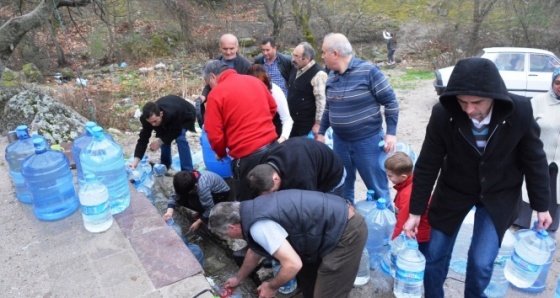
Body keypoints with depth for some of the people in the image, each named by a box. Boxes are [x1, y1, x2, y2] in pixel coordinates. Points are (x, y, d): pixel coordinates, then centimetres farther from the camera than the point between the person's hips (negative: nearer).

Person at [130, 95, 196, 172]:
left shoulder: (172, 114, -47)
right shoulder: (148, 118, -31)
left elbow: (176, 132, -30)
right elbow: (143, 138, -28)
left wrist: (159, 142, -32)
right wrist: (136, 160, -36)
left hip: (185, 115, -5)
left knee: (180, 138, -24)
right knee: (164, 137, -6)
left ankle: (187, 171, -18)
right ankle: (165, 165, 19)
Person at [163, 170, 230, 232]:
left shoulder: (202, 186, -41)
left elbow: (210, 208, -32)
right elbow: (174, 196, -14)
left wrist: (198, 222, -21)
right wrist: (169, 212, -31)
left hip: (221, 193, -7)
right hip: (209, 191, 8)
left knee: (193, 202, -31)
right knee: (181, 199, -11)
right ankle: (203, 213, 9)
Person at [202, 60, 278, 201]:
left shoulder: (216, 94, -9)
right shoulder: (255, 80, 9)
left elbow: (214, 135, -9)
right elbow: (272, 107, 20)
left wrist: (220, 153, 9)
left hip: (247, 155, -6)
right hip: (272, 146, 6)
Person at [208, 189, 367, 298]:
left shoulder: (259, 225, -22)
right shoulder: (253, 211, 9)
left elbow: (293, 264, -24)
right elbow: (254, 250, 26)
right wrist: (239, 278, 40)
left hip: (346, 232, -10)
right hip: (337, 222, 10)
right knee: (306, 274, 25)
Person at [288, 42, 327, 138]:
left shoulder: (318, 73, -19)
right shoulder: (296, 70, 9)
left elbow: (321, 100, -22)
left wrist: (317, 124, -21)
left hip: (309, 124, -8)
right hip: (293, 122, 9)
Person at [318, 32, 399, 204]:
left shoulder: (368, 71, -14)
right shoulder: (332, 75, 5)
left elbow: (390, 101, -11)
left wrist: (391, 133, -14)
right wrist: (321, 132, 19)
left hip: (368, 140, -6)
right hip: (340, 141, 6)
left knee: (377, 187, 6)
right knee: (342, 186, 16)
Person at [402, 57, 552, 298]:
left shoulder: (520, 111, -23)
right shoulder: (442, 114, -25)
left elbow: (534, 160, -7)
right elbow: (427, 165, -13)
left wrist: (541, 205, 3)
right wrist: (416, 211, -8)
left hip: (499, 194, 0)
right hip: (454, 190, 1)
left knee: (481, 262, -4)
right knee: (435, 255, 8)